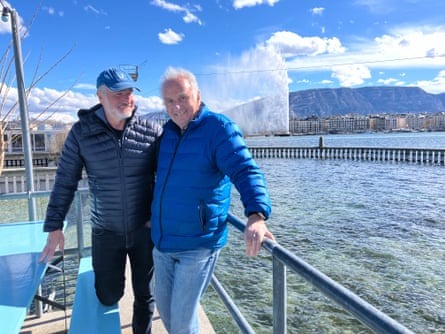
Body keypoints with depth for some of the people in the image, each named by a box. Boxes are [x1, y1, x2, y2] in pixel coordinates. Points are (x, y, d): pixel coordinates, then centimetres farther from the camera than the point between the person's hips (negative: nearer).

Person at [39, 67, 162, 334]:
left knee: (144, 293, 14)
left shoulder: (152, 131, -10)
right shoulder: (82, 132, -8)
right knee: (109, 297, 12)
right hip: (105, 231, 0)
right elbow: (65, 181, -1)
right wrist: (55, 227, 0)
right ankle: (108, 272, 46)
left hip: (145, 229, 0)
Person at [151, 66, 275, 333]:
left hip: (199, 243, -6)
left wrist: (256, 215, -42)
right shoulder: (166, 131, 6)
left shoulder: (219, 128, -14)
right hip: (162, 240, 7)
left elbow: (245, 171, -26)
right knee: (164, 308, 20)